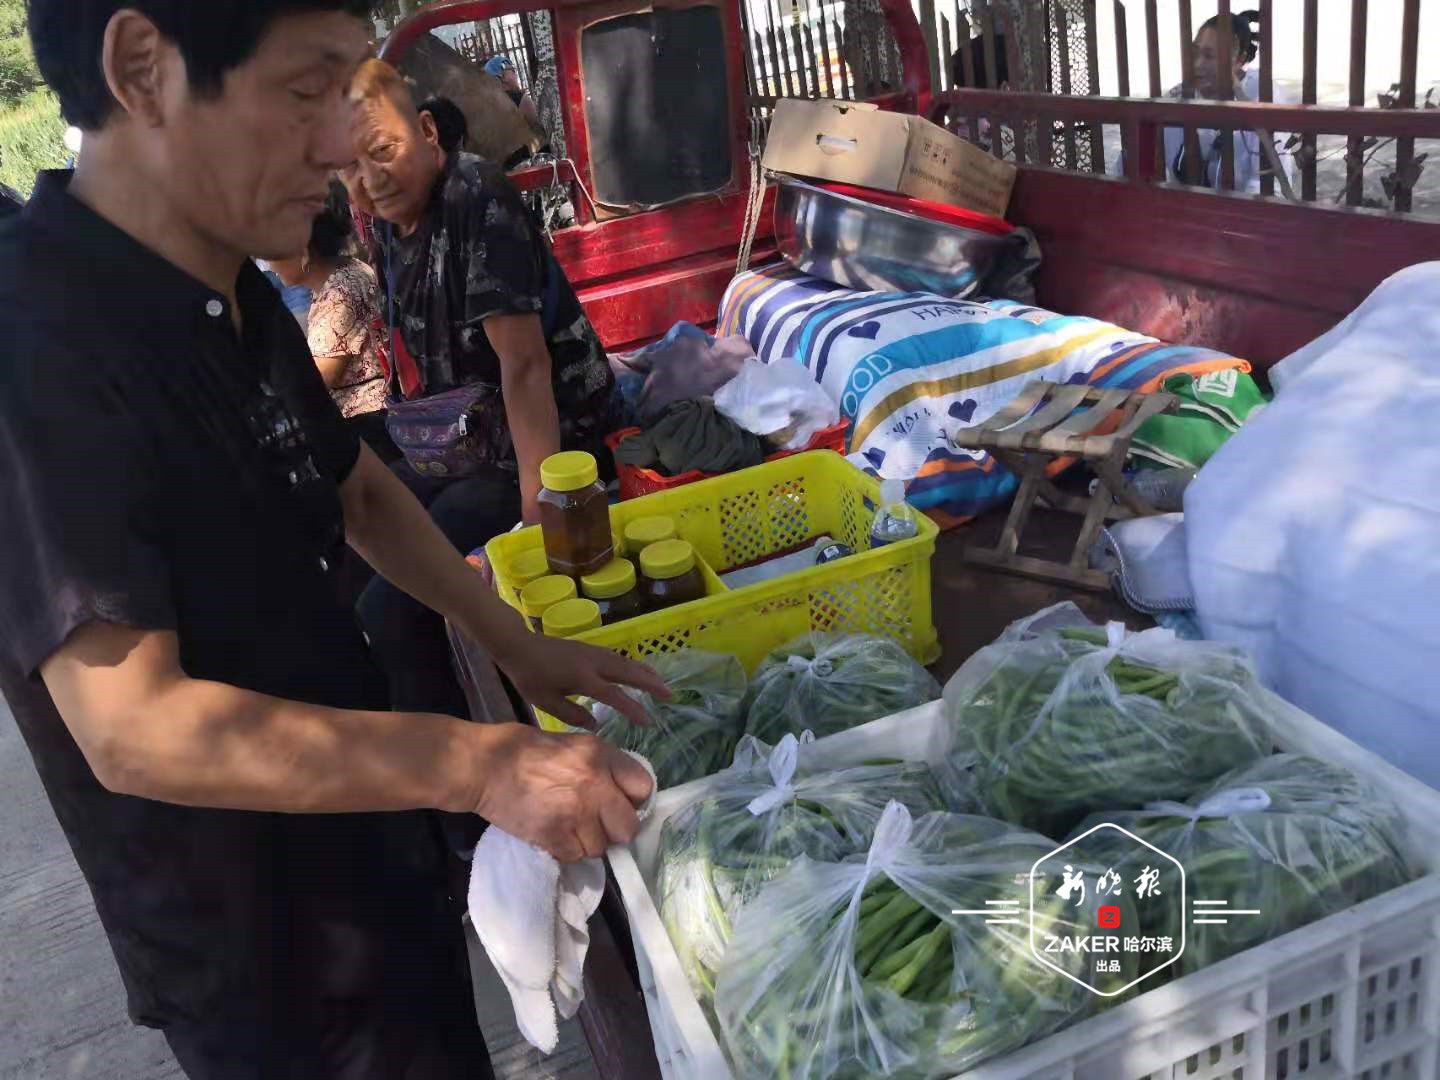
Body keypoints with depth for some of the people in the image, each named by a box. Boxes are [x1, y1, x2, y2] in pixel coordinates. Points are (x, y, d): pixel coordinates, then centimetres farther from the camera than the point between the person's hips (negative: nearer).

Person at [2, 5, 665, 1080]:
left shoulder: (239, 299, -1)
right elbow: (133, 730, -31)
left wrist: (517, 646, 6)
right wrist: (480, 764, -33)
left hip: (372, 845, 8)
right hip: (256, 955, -7)